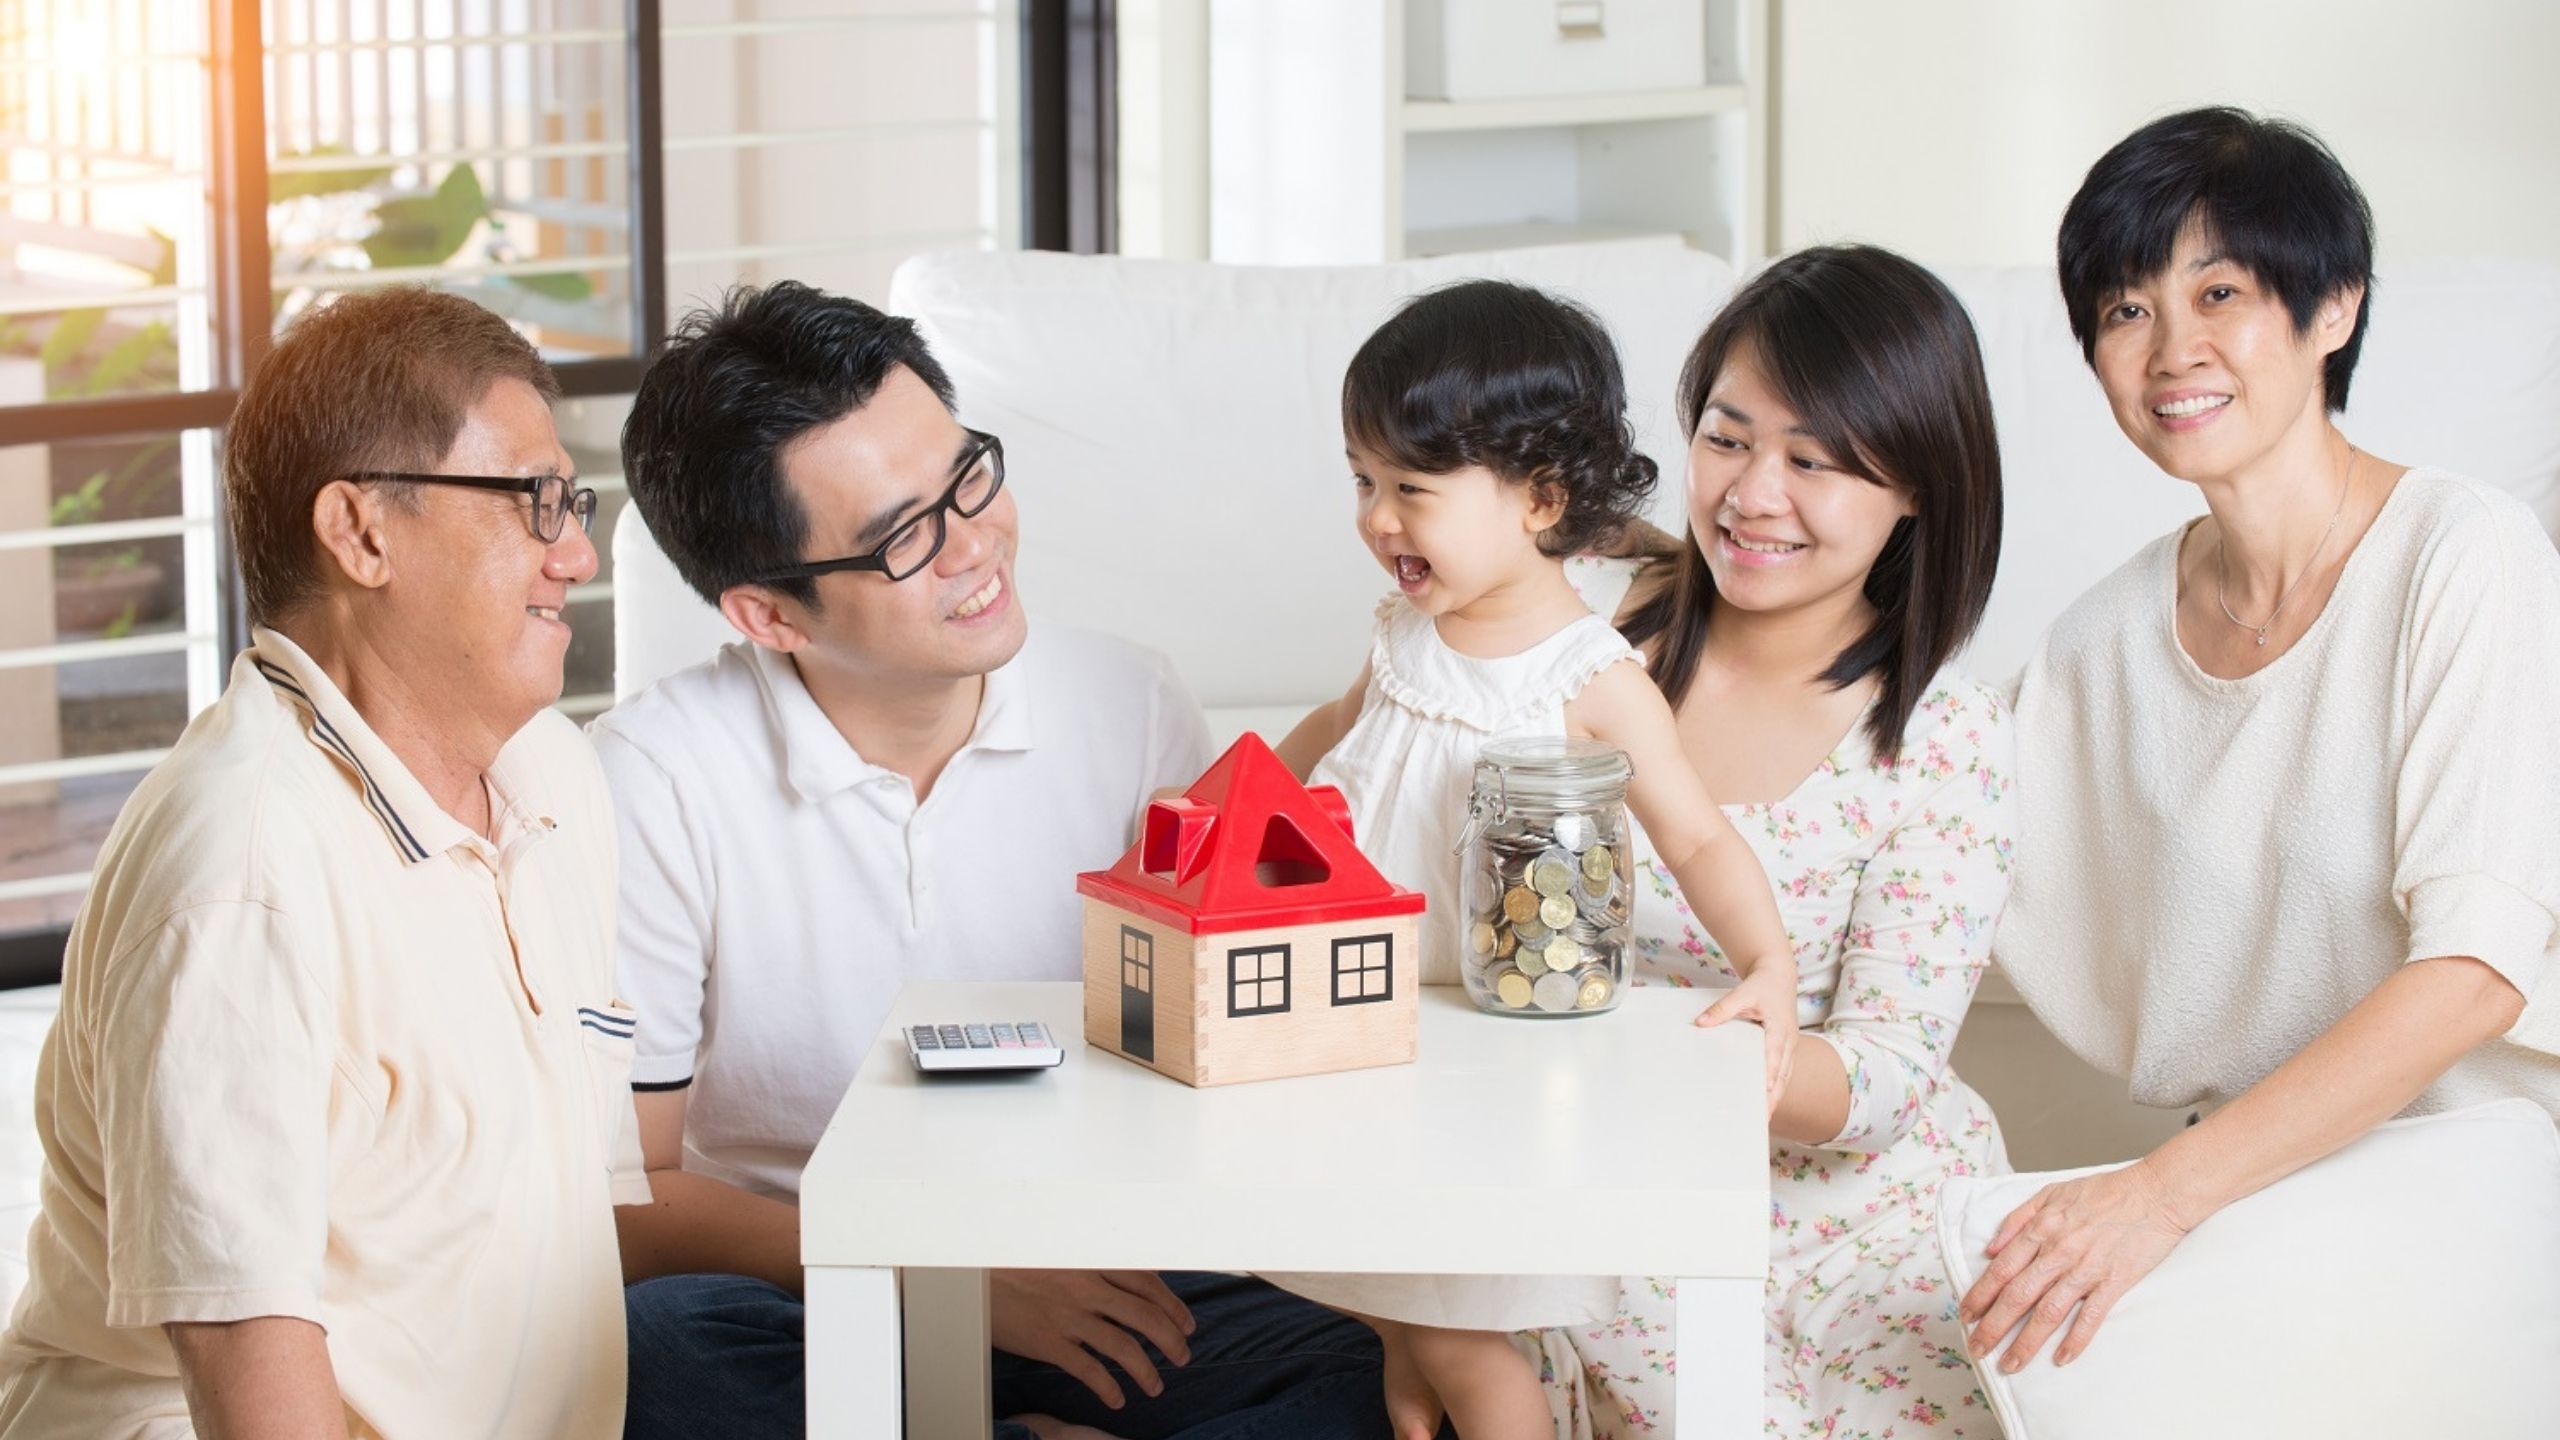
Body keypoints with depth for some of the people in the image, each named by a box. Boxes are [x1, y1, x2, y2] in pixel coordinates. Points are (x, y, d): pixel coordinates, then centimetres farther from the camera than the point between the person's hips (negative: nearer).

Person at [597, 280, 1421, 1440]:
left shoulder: (1131, 712, 1)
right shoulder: (655, 780, -8)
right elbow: (622, 1201, -8)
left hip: (1099, 1295, 1)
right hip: (799, 1310, -1)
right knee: (658, 1344, -35)